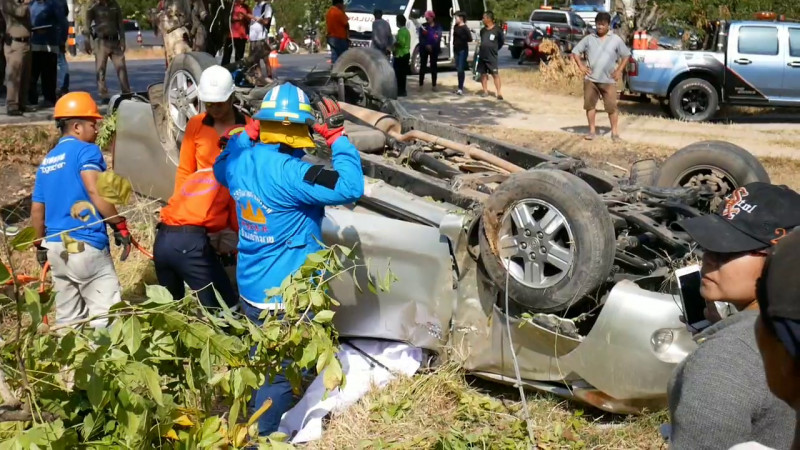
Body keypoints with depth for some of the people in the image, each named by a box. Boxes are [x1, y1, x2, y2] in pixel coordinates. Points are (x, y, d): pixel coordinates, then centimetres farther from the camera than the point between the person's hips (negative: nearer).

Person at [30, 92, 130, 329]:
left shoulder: (47, 161, 17)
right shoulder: (86, 150, -6)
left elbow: (36, 210, 19)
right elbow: (95, 192, -21)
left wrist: (41, 245, 28)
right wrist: (120, 226, -14)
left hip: (56, 247, 8)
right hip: (85, 246, -8)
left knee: (68, 318, 14)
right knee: (105, 314, -8)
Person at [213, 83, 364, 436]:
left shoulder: (241, 162, 0)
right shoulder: (288, 172, -25)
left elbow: (221, 168, 26)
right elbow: (350, 188, -29)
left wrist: (248, 132, 15)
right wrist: (337, 136, -19)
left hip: (250, 291, 9)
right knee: (279, 376, 7)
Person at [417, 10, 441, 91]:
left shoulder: (438, 27, 4)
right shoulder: (423, 26, 5)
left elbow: (438, 38, -4)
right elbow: (421, 38, -5)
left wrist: (432, 46, -18)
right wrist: (426, 45, -19)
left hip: (434, 49, 0)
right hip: (424, 49, 0)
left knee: (434, 66, 4)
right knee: (423, 66, 0)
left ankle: (434, 85, 9)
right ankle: (421, 85, 4)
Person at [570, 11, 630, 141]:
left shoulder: (616, 39, 2)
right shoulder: (589, 39, 6)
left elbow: (626, 55, 9)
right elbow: (575, 52, 10)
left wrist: (619, 70, -1)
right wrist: (581, 66, -2)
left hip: (609, 80, -2)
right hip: (590, 79, 2)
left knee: (612, 107, -4)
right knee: (590, 105, 5)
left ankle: (615, 132, 3)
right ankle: (592, 130, 16)